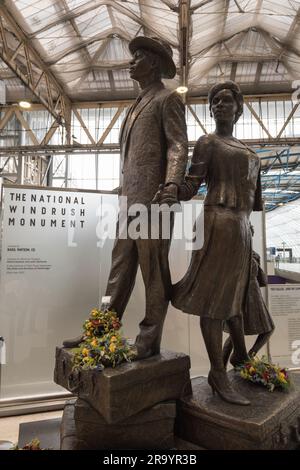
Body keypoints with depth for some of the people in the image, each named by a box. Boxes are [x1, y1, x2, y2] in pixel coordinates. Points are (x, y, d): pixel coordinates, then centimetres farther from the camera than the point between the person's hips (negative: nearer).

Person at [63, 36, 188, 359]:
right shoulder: (138, 104, 28)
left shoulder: (167, 98, 4)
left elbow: (178, 145, -9)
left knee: (154, 269, -3)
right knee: (120, 267, 7)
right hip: (130, 197, 8)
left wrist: (171, 185, -25)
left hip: (153, 197, -8)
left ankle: (149, 339, 7)